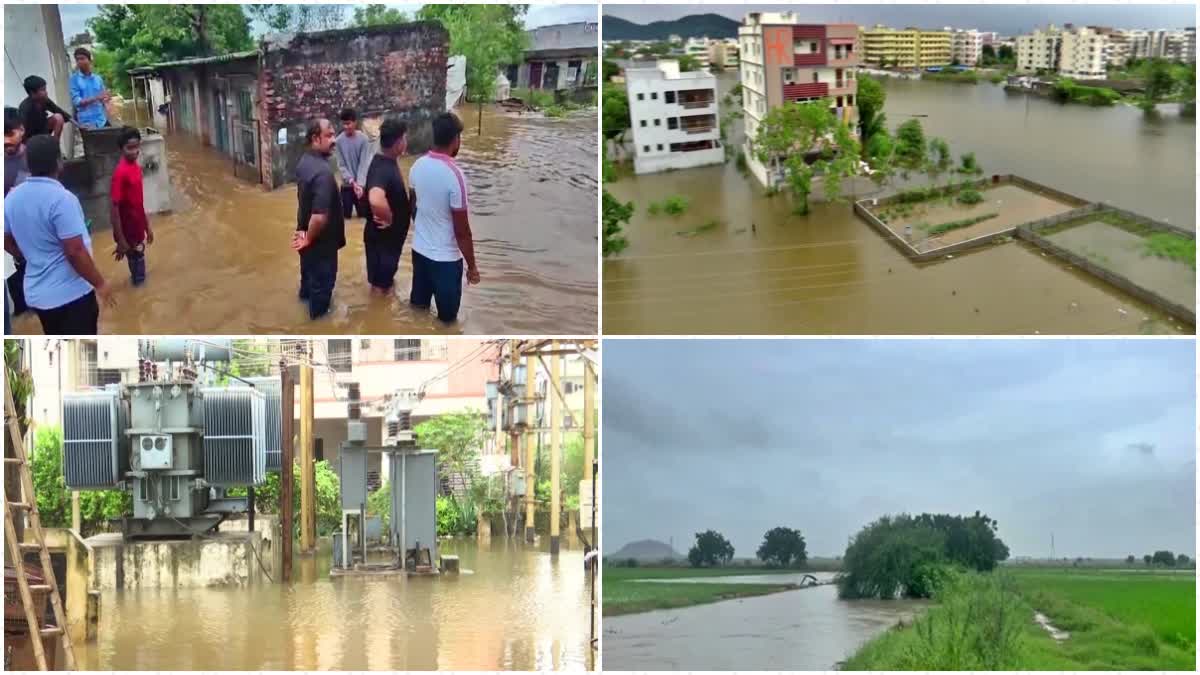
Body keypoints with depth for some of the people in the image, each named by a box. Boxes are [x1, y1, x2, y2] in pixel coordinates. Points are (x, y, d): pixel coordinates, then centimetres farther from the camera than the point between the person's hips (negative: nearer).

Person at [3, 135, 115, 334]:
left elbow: (8, 243, 14)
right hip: (71, 293, -7)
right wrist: (99, 283, -13)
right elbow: (75, 251, -24)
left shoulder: (12, 197, 2)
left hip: (36, 292, 8)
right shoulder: (61, 199, -22)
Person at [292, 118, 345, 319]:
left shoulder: (304, 161, -5)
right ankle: (318, 311, 35)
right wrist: (309, 238, -22)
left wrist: (304, 231, 13)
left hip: (306, 230, 9)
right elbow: (320, 217, -40)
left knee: (309, 267, 34)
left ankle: (306, 293, 59)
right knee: (323, 278, 15)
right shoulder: (323, 171, -35)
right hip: (321, 239, -9)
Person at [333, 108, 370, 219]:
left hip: (361, 184, -1)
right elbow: (341, 165, -5)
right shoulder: (339, 141, -5)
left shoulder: (364, 139, -9)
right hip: (346, 185, 1)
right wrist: (351, 181, -19)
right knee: (345, 215, 2)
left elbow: (364, 163, -12)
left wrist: (360, 183, -23)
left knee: (364, 214, 0)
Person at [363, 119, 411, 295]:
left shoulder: (387, 161, 1)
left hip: (391, 234, 9)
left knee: (384, 274, 28)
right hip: (383, 235, -9)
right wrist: (388, 219, -33)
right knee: (380, 285, 8)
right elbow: (376, 200, -51)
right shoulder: (382, 168, -32)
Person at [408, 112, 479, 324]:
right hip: (445, 257, -7)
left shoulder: (418, 165, -3)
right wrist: (472, 266, -11)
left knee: (417, 306, 21)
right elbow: (462, 230, -21)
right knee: (446, 316, 9)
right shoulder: (454, 174, -26)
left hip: (419, 249, 7)